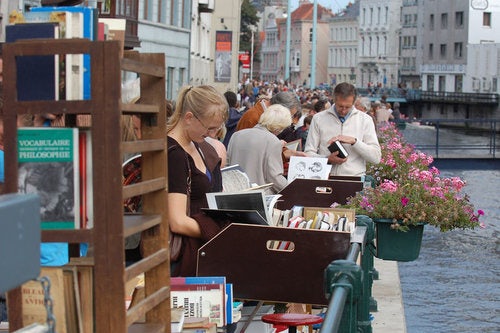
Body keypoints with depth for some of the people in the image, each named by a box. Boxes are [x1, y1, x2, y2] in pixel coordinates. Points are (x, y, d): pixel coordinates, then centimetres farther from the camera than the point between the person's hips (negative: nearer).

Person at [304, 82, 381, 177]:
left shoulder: (365, 120, 8)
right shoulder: (318, 118, 9)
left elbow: (376, 157, 1)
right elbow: (309, 153, 7)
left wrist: (354, 141, -10)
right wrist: (328, 159, -11)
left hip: (355, 178, -1)